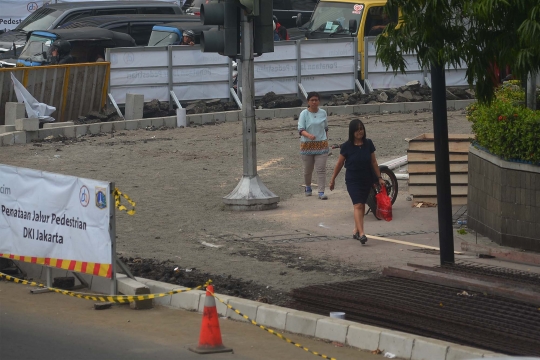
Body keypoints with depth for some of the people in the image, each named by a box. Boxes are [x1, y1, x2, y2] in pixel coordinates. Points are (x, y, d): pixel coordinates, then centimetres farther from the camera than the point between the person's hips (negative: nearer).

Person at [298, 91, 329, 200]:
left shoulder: (323, 113, 5)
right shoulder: (304, 114, -6)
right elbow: (301, 129, -13)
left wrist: (326, 140, 13)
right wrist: (309, 135, -32)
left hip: (321, 145, 1)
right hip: (307, 145, -1)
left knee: (321, 169, -7)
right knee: (308, 169, 10)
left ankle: (321, 192, -8)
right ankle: (308, 187, 35)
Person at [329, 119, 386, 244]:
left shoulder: (368, 144, -1)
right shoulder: (347, 146, -9)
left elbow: (373, 162, 6)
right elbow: (339, 164, 1)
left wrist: (379, 178, 6)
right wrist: (333, 179, 7)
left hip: (367, 179, 3)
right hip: (353, 180, -3)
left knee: (361, 205, 11)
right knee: (358, 205, -14)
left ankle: (356, 230, 27)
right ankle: (361, 234, -23)